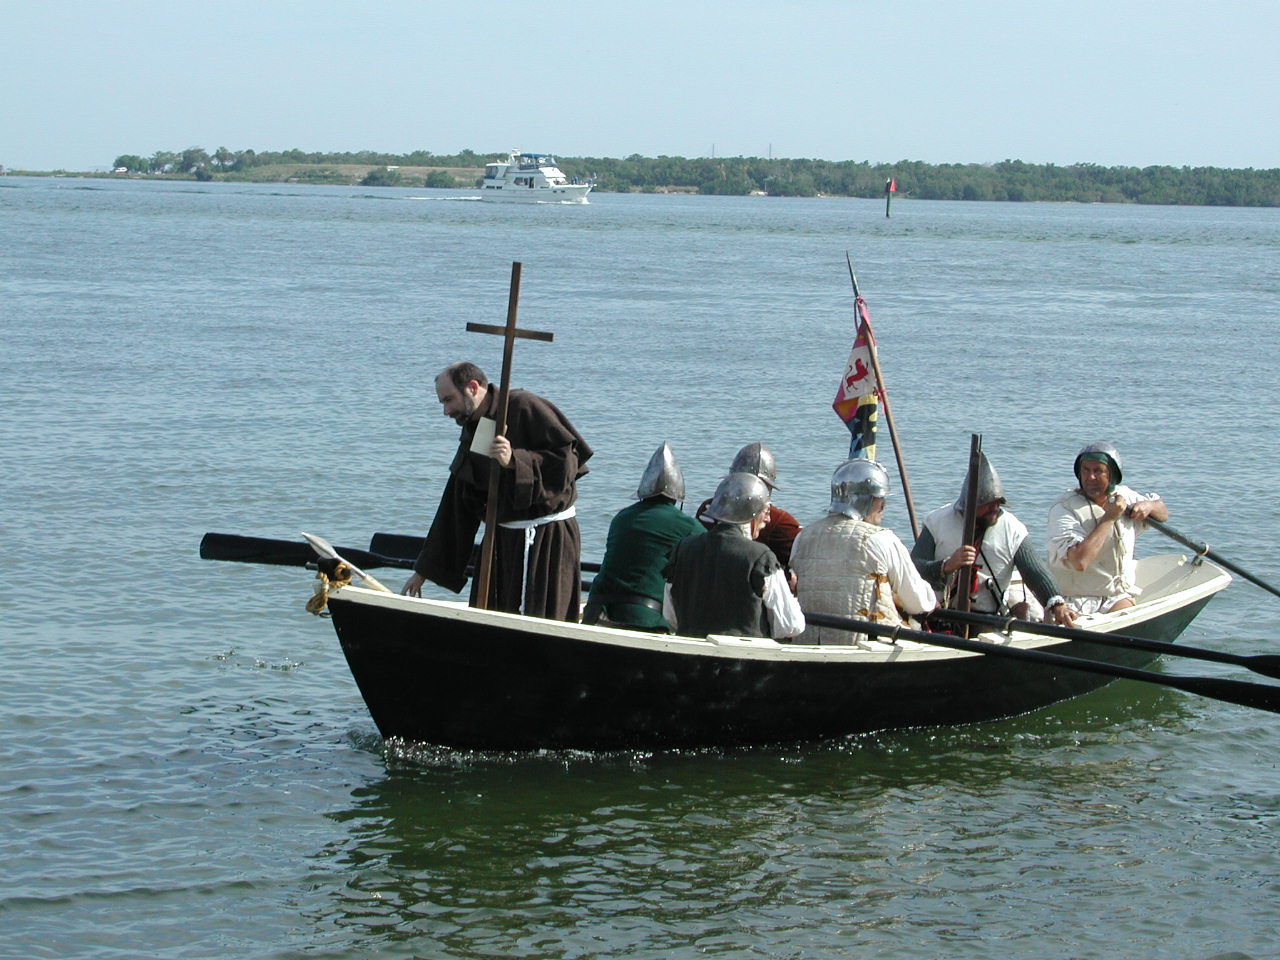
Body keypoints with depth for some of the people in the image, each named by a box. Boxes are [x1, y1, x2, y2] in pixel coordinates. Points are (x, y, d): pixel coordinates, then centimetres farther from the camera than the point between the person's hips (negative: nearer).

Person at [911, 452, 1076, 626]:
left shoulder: (1013, 529, 4)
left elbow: (1035, 571, -7)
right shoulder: (937, 522, 1)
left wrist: (1057, 604, -25)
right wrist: (947, 566, -26)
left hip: (992, 618, 3)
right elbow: (913, 569, -7)